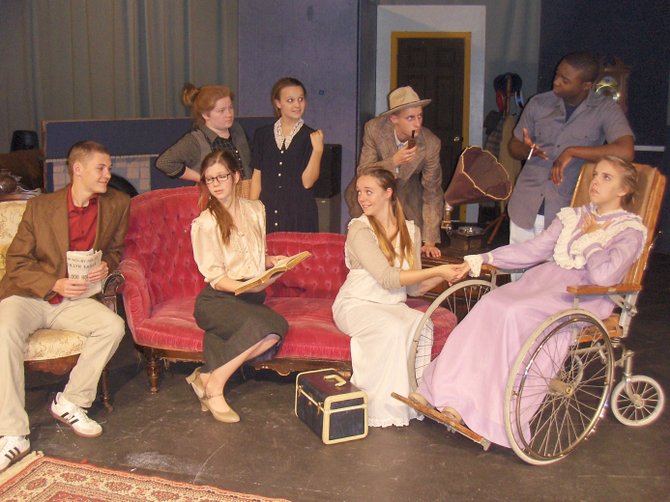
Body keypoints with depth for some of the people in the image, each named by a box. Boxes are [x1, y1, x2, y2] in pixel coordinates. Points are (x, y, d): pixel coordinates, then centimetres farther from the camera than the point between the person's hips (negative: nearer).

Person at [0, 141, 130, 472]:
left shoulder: (117, 205, 3)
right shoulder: (40, 206, -3)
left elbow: (115, 249, 20)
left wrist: (106, 266, -5)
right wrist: (55, 284, -18)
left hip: (72, 300, 3)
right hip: (27, 295, -2)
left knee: (113, 325, -25)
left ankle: (70, 403, -9)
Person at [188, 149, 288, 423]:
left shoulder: (255, 210, 14)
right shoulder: (205, 223, -3)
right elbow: (216, 278, -9)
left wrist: (270, 260, 3)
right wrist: (248, 287, -26)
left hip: (252, 298, 5)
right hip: (217, 300, -5)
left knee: (277, 329, -30)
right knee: (261, 327, -36)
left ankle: (207, 374, -19)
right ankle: (213, 387, -18)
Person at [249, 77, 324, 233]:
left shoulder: (311, 137, -1)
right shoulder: (262, 135, 7)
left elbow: (307, 182, -8)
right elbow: (257, 176, 9)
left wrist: (318, 149, -18)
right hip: (267, 213, 2)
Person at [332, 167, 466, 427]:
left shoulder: (410, 231, 7)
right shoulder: (359, 229, -10)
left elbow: (415, 287, 6)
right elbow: (388, 278, -20)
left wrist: (445, 276, -11)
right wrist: (437, 270, -21)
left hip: (393, 306, 5)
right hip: (356, 305, -4)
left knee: (422, 324, -27)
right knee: (393, 328, -34)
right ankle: (383, 407, -22)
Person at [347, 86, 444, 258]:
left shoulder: (431, 144, -25)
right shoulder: (374, 129, -25)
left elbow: (432, 192, -18)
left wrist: (429, 241, -20)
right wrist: (393, 161, -42)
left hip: (407, 196, 1)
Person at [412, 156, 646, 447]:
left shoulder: (631, 229, 0)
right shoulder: (572, 216, 20)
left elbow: (604, 275, -16)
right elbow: (533, 250, 16)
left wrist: (591, 237, -2)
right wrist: (485, 258, 8)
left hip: (585, 295, -5)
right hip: (545, 278, 6)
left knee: (516, 314, -32)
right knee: (489, 306, -24)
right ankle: (439, 389, -27)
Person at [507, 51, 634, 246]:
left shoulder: (605, 110, -8)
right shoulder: (539, 103, 2)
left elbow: (625, 152, -23)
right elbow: (514, 145, 12)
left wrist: (571, 152, -22)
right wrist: (527, 150, -12)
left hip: (565, 214, -3)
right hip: (525, 207, 3)